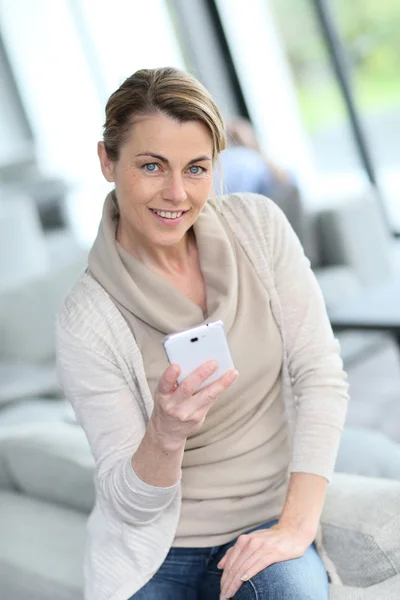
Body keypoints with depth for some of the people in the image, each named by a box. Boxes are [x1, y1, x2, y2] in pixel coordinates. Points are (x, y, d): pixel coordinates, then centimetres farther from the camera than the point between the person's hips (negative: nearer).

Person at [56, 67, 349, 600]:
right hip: (155, 555, 0)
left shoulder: (259, 226, -7)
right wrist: (165, 434, -35)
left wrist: (297, 525, -17)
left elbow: (321, 376, -8)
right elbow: (130, 504, -12)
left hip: (266, 529, 1)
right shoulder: (87, 320, -15)